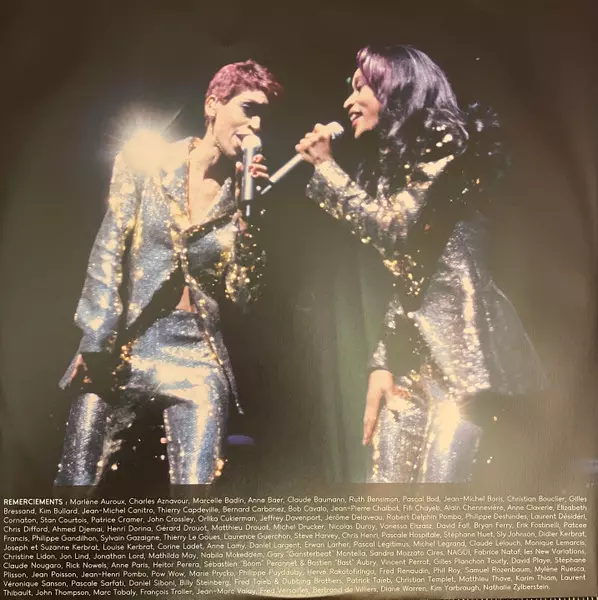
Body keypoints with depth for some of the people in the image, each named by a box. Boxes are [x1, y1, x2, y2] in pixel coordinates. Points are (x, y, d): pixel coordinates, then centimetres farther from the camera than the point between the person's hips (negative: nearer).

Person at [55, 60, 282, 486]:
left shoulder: (244, 191, 5)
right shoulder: (146, 161, 0)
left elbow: (244, 294, -1)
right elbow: (109, 251, -3)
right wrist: (97, 344, -10)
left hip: (197, 356, 1)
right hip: (122, 345, -1)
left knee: (196, 481, -5)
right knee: (77, 478, 1)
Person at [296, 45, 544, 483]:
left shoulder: (444, 141, -2)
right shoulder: (392, 163, 21)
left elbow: (394, 231, -14)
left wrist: (326, 167, -3)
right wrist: (383, 361, 11)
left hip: (456, 340, -8)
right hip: (412, 346, 8)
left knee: (440, 478, -12)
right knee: (386, 477, 4)